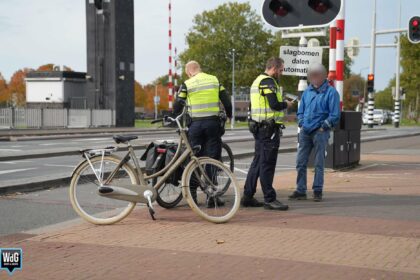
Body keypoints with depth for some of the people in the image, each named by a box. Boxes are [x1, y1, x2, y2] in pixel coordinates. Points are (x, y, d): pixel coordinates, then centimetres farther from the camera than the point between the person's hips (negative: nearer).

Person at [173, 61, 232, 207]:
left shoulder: (187, 84, 0)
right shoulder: (215, 80, 6)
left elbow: (177, 105, 2)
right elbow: (226, 101, 6)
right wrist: (229, 115, 23)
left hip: (195, 124, -1)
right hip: (213, 123, 1)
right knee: (212, 159, 4)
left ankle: (192, 194, 14)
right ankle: (211, 197, 2)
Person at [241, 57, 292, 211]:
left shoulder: (257, 81, 19)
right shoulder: (268, 81, -13)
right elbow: (275, 104, -22)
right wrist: (286, 104, -3)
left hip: (259, 127, 10)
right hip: (269, 128, -10)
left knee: (257, 162, 14)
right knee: (267, 164, -7)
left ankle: (247, 197, 18)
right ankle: (270, 199, -3)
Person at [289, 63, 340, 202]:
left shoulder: (331, 92, -4)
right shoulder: (307, 91, 13)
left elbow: (335, 115, -8)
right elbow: (301, 111, 21)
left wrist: (323, 127, -10)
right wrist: (302, 124, 7)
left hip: (320, 132, -5)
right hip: (305, 132, 5)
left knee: (319, 163, 0)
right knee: (301, 163, 4)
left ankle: (317, 191, 9)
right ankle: (300, 190, 11)